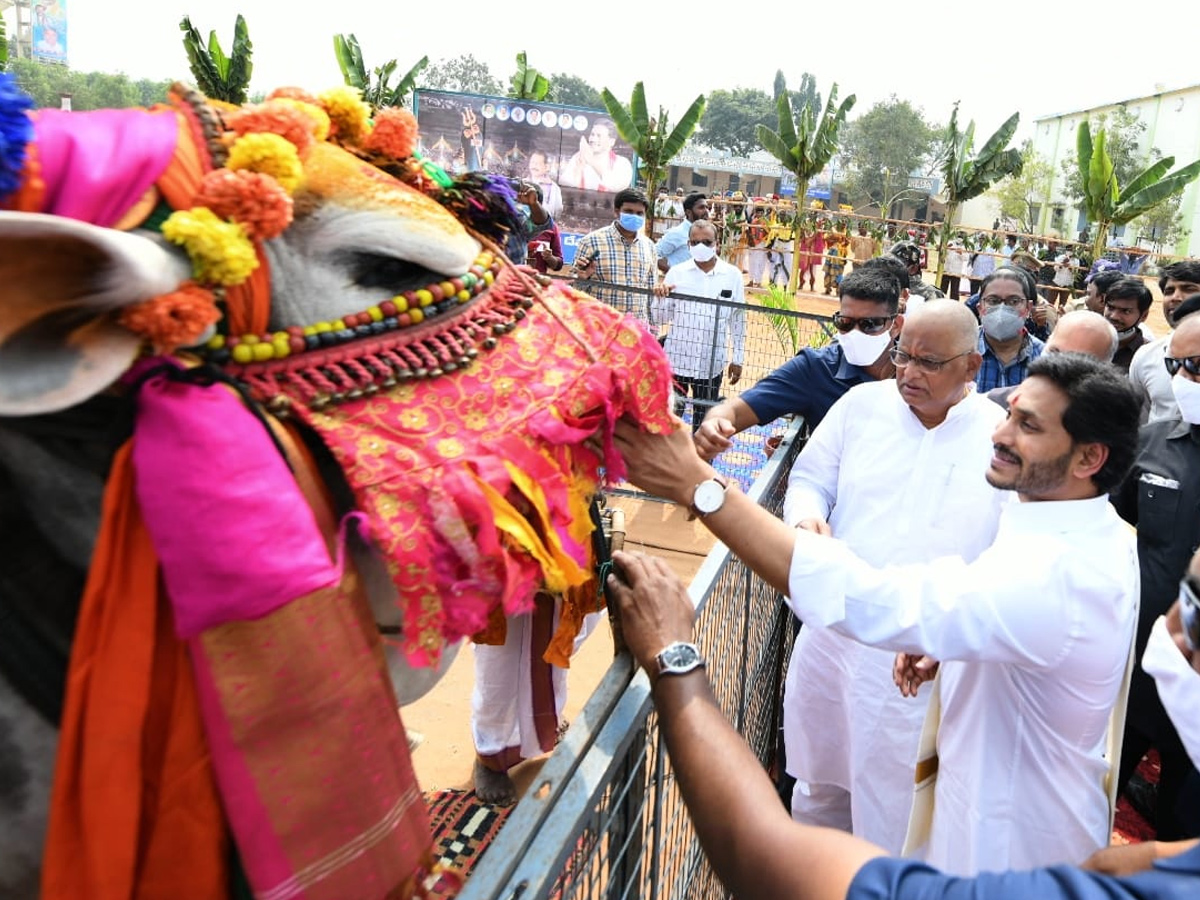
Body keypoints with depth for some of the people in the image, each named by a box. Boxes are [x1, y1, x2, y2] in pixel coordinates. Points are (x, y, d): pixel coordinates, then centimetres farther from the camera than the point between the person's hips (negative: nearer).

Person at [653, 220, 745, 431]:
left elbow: (738, 320, 5)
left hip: (711, 363, 0)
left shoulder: (732, 275, -1)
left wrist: (737, 359, 6)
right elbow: (661, 318, 0)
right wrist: (660, 298, -20)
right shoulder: (677, 272, -2)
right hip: (676, 359, 0)